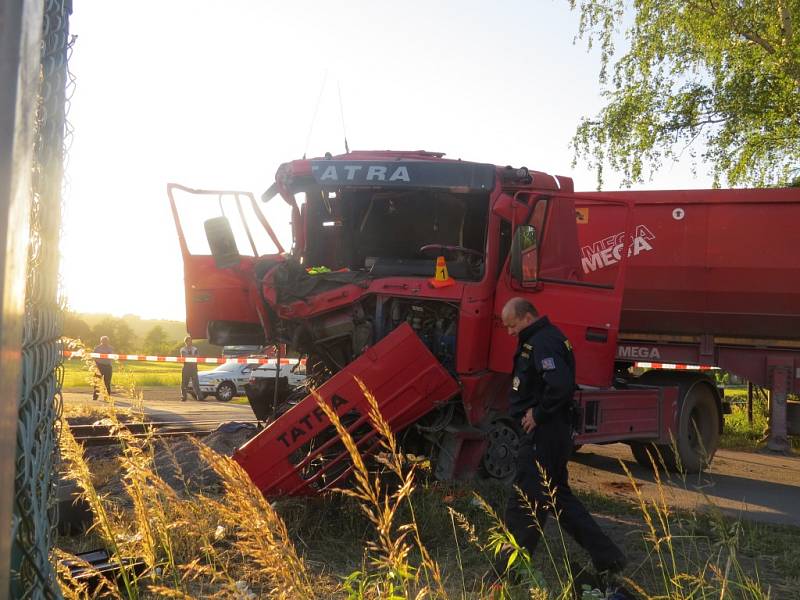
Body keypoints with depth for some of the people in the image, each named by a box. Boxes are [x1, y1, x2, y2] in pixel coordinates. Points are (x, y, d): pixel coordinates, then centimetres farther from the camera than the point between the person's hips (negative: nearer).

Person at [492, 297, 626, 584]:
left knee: (523, 505, -3)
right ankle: (608, 557, 20)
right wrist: (536, 411, 9)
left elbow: (560, 385, -31)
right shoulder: (543, 338, 15)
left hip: (542, 433, -11)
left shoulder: (543, 343, -17)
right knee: (558, 497, 18)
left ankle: (506, 575, 6)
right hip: (554, 432, 11)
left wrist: (537, 414, -19)